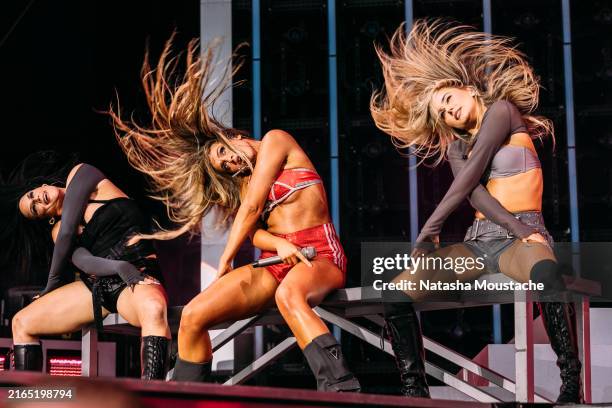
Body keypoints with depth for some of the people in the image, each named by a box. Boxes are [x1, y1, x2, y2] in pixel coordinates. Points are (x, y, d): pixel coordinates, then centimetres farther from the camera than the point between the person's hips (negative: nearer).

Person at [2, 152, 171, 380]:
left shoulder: (80, 174, 5)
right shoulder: (57, 230, 14)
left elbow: (67, 232, -3)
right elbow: (81, 259, -7)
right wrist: (118, 267, -28)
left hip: (138, 270, -6)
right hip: (96, 284, 7)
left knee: (153, 309, -41)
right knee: (21, 323, 3)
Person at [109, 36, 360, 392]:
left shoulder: (275, 140, 4)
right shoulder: (243, 182, 23)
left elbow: (253, 209, -3)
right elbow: (254, 232, 6)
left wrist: (226, 262, 4)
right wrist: (281, 245, -16)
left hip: (320, 256, -6)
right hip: (275, 261, 6)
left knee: (289, 294, -43)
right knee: (193, 316, -14)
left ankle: (342, 389, -54)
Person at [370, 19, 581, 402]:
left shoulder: (501, 109, 2)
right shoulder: (455, 143, 18)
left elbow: (472, 176, -9)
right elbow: (474, 194, -2)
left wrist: (429, 229, -11)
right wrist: (519, 230, -20)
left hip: (521, 235, -6)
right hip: (479, 239, 6)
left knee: (546, 274, -42)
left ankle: (572, 384, -35)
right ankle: (415, 389, -11)